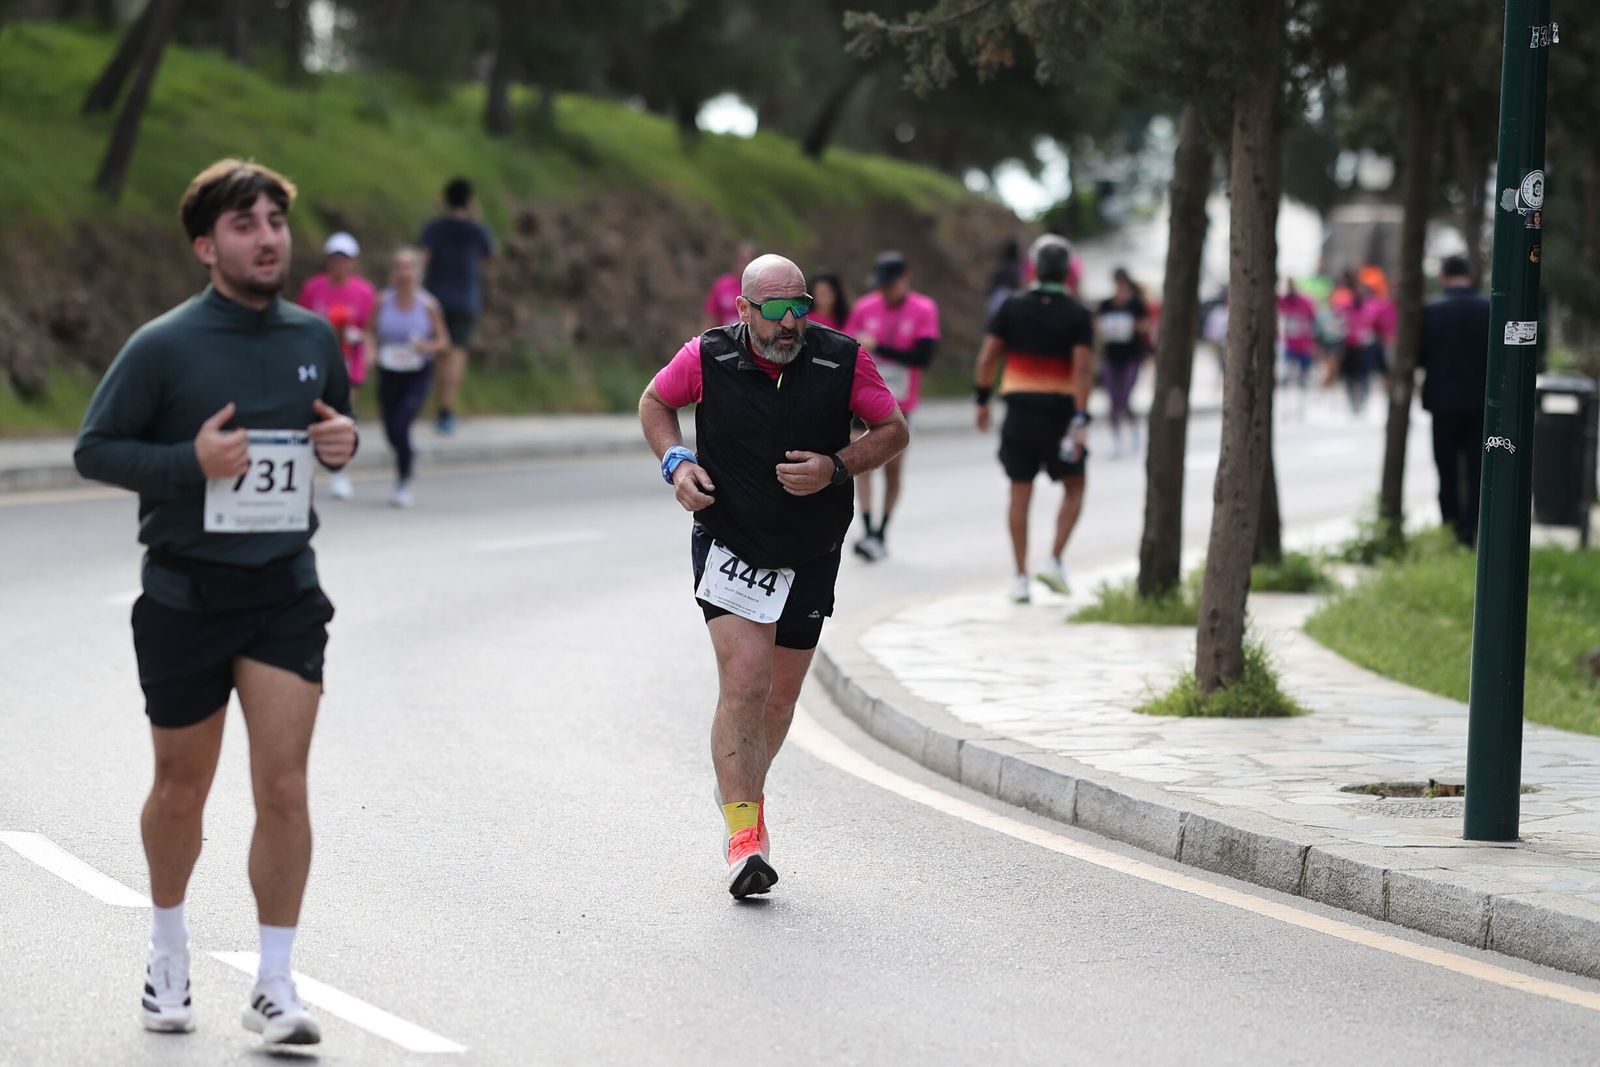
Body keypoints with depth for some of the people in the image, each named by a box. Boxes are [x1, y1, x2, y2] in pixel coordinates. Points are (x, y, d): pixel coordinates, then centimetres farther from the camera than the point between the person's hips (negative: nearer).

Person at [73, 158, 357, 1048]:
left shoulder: (315, 338, 3)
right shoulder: (163, 347, -10)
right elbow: (94, 449, -6)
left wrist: (345, 442, -3)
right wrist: (190, 460, -21)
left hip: (285, 591, 2)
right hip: (185, 596, -2)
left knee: (284, 787, -8)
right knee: (183, 786, 12)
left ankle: (276, 987, 0)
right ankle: (169, 943, 38)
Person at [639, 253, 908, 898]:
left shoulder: (842, 360, -11)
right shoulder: (708, 358, -11)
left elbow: (893, 430, 1)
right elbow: (655, 403, 8)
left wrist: (835, 468, -17)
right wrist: (676, 462, -10)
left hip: (810, 556, 3)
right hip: (728, 546, -3)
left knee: (780, 694, 13)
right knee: (745, 680, -18)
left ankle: (740, 789, 42)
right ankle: (744, 836, -19)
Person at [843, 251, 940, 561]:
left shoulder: (924, 310, -7)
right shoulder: (864, 308, -1)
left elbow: (923, 356, -17)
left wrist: (878, 348, -21)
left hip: (899, 403, -1)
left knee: (893, 468, 5)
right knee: (863, 462, -11)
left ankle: (881, 533, 16)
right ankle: (869, 533, -14)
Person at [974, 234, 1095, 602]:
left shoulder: (1011, 308, 0)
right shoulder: (1078, 316, -5)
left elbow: (987, 357, -3)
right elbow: (1082, 368, -16)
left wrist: (982, 400, 9)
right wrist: (1081, 420, -19)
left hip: (1019, 410, 2)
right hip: (1060, 412, -2)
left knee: (1020, 494, 7)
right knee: (1073, 488, 16)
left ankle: (1020, 577, 4)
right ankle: (1055, 560, 1)